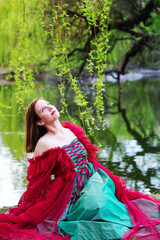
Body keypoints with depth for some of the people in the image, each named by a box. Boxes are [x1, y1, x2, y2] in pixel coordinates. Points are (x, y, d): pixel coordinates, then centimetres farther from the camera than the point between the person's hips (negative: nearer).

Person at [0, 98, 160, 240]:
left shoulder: (72, 130, 8)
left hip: (94, 180, 7)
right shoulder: (44, 144, -12)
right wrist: (28, 212, -2)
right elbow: (36, 178, -6)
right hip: (71, 192, -7)